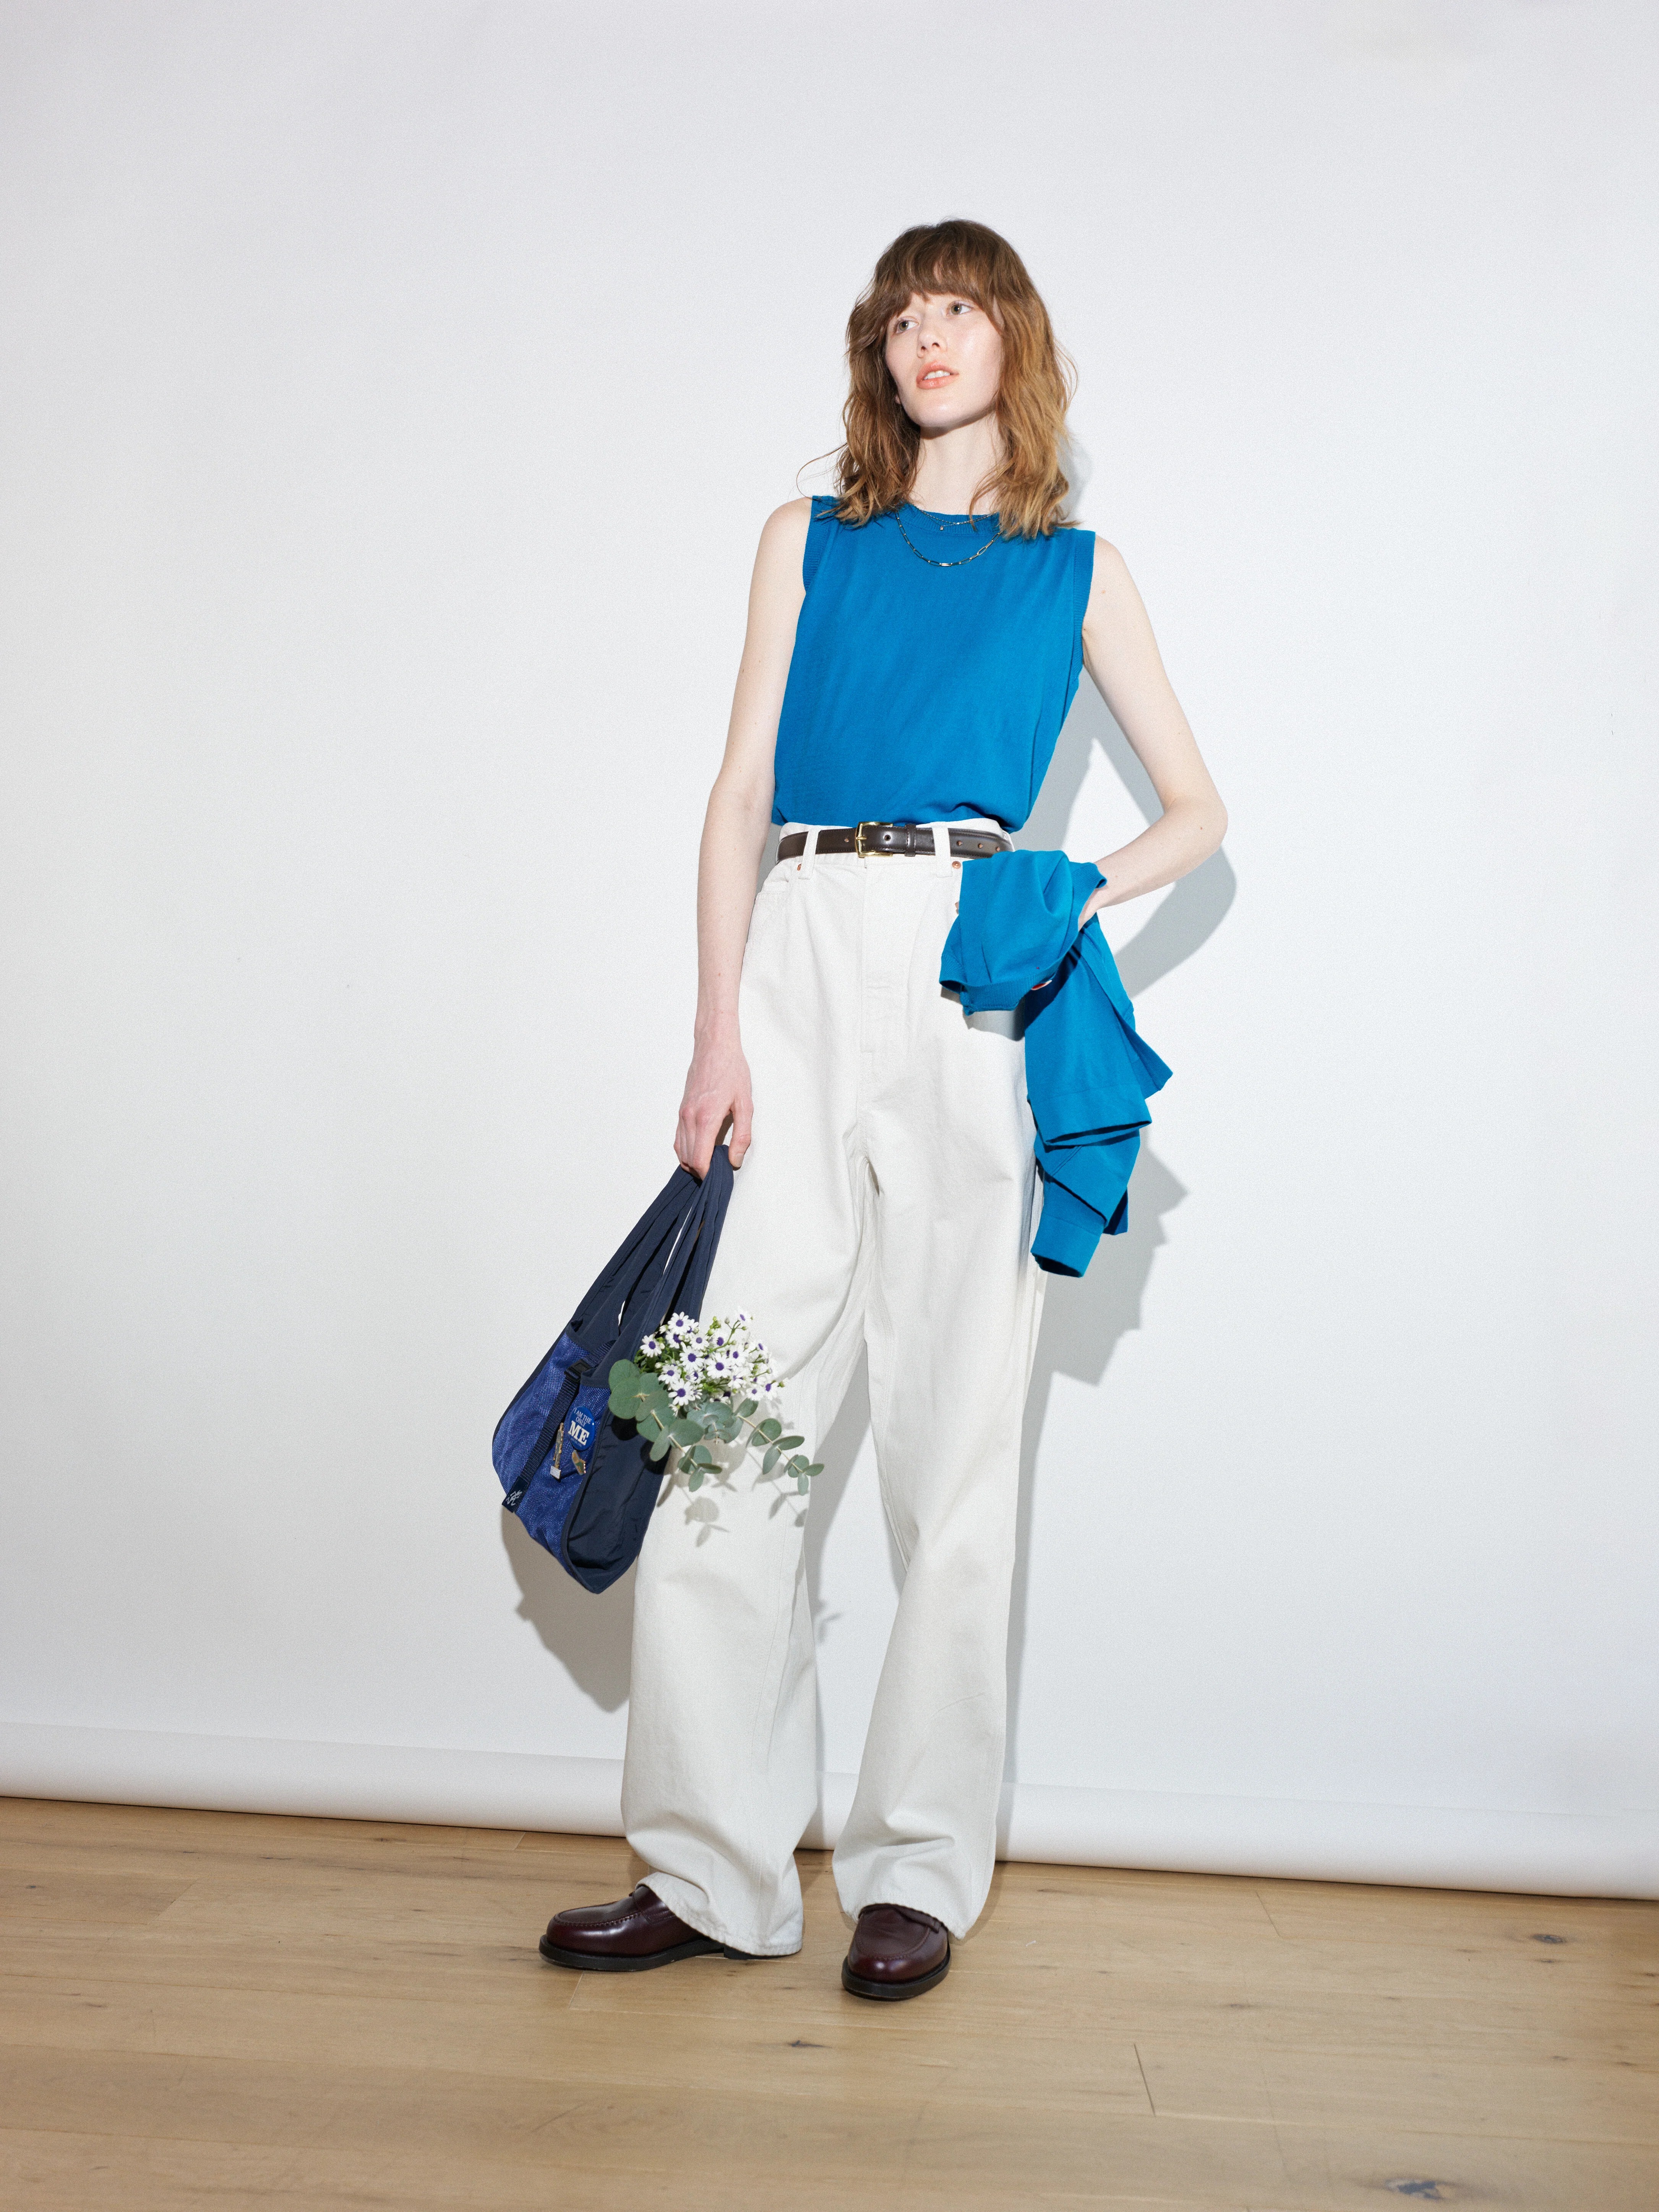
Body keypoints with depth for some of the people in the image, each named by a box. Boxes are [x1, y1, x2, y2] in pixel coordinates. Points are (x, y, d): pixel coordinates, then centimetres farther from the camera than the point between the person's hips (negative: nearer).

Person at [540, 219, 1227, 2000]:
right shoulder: (810, 539, 17)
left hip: (975, 981, -1)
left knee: (954, 1431, 0)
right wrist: (718, 1028, -2)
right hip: (805, 961, 1)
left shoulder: (1077, 570, 15)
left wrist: (1074, 896, -3)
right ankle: (711, 1869, 6)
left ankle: (920, 1871, 11)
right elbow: (741, 792, 9)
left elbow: (1196, 808, 17)